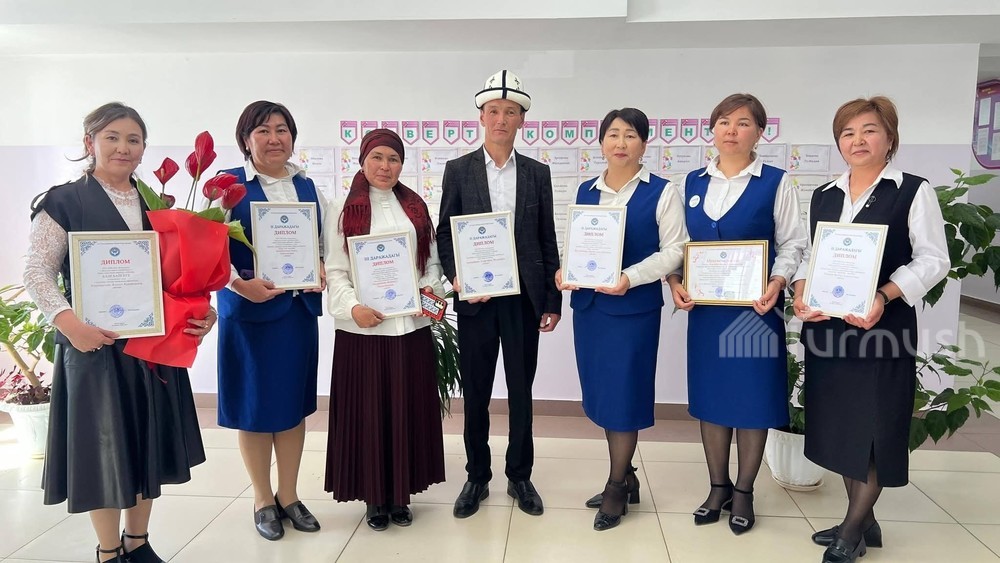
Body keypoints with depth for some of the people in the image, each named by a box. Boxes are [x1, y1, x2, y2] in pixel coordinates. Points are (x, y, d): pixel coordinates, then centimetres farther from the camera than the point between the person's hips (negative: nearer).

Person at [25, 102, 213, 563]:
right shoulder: (63, 202, -3)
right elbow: (38, 272, -8)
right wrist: (69, 322, -23)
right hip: (96, 343, -5)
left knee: (149, 440, 13)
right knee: (104, 444, 4)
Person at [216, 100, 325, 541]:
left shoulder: (308, 187, 9)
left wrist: (323, 271, -5)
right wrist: (241, 284, -25)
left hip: (300, 308, 4)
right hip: (248, 310, -4)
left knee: (294, 403, 11)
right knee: (255, 406, 6)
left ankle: (289, 496, 27)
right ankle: (263, 501, 24)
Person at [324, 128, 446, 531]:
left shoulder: (416, 207, 12)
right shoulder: (344, 211, 2)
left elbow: (432, 261, 14)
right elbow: (335, 270, -3)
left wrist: (431, 288, -6)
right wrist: (353, 307, -18)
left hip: (412, 325, 3)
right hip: (363, 328, -3)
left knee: (408, 408, 8)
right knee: (368, 410, 3)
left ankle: (400, 494, 22)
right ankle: (374, 497, 18)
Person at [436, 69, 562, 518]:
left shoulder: (537, 173, 6)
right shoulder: (458, 170, 3)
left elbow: (547, 241, 6)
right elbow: (444, 235, 3)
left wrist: (553, 301, 3)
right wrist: (458, 279, -13)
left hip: (524, 299, 1)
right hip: (475, 299, -1)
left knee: (521, 393, 10)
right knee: (475, 394, 9)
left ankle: (519, 476, 27)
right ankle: (477, 477, 26)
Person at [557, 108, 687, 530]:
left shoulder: (661, 193, -3)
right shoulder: (586, 192, 11)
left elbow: (674, 249, -8)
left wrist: (630, 278, -21)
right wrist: (565, 271, -6)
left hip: (634, 307, -5)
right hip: (588, 305, 5)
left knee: (624, 393, 1)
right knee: (601, 392, 11)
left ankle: (616, 489, 17)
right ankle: (625, 476, 29)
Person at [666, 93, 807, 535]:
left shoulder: (775, 183, -2)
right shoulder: (692, 183, 8)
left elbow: (792, 244, -3)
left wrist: (776, 284, -20)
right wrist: (675, 282, -6)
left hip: (755, 307, -3)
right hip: (704, 307, 3)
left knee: (752, 397, 6)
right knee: (709, 395, 10)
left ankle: (743, 493, 24)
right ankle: (718, 487, 28)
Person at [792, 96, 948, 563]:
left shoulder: (913, 191, -3)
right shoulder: (822, 196, 12)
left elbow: (933, 260, -7)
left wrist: (884, 296, -21)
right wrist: (802, 289, -7)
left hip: (884, 324, -5)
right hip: (826, 325, 5)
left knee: (874, 423, 1)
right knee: (840, 421, 11)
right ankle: (862, 521, 26)